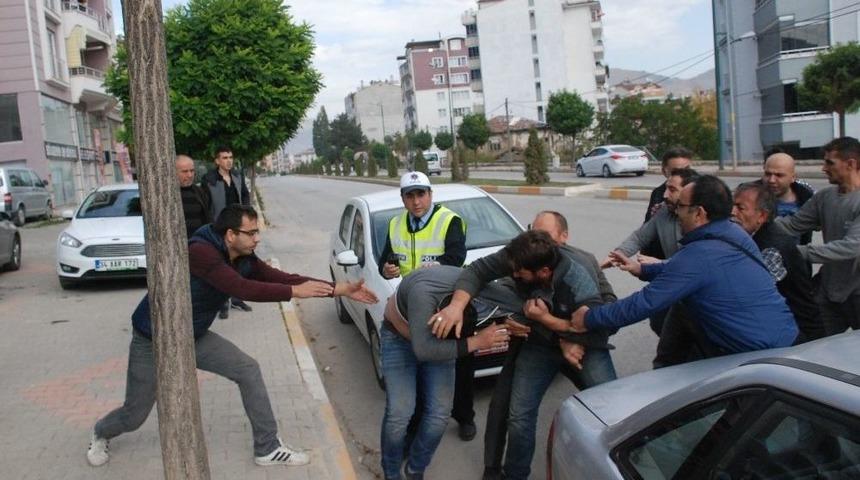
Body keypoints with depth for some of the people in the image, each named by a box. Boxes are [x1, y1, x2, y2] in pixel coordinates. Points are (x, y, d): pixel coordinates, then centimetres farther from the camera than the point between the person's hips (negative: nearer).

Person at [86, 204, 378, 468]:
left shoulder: (244, 259, -8)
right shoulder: (200, 252, -32)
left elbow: (282, 278, -12)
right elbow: (243, 289, -41)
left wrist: (341, 289, -17)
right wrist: (296, 291, -37)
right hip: (153, 340, -6)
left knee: (248, 370, -6)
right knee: (134, 416, 7)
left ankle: (267, 449, 5)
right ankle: (100, 435, 45)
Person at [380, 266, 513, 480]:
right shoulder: (424, 292, -42)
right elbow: (423, 349, -45)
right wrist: (476, 342, -47)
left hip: (439, 339, 4)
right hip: (400, 336, -4)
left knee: (439, 413, -5)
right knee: (400, 412, -12)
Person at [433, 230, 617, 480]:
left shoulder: (580, 286, -34)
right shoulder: (518, 258, -26)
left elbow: (598, 332, -24)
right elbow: (478, 270, -23)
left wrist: (546, 319, -29)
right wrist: (457, 305, -42)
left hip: (583, 347, -2)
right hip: (540, 344, 2)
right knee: (519, 415, -5)